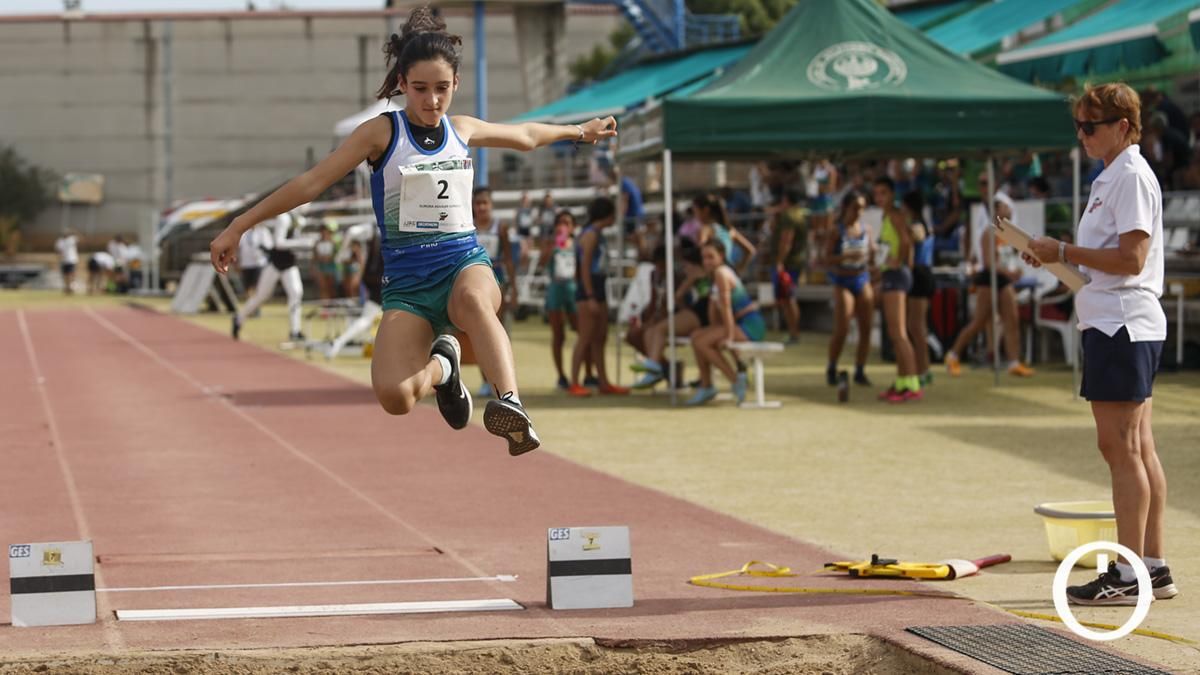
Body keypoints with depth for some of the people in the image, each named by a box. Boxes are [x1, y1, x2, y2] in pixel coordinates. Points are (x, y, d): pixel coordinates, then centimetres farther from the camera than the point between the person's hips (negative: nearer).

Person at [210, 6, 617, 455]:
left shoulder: (463, 130, 10)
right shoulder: (382, 132, -2)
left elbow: (526, 136, 31)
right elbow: (311, 182, -4)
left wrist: (578, 130, 45)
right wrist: (239, 226, -7)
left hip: (465, 261, 1)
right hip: (406, 279, -1)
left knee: (472, 299, -40)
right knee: (394, 397, -24)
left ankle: (510, 404, -54)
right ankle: (440, 367, 12)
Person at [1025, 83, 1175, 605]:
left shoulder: (1131, 177, -13)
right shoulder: (1111, 178, 18)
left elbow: (1131, 258, -21)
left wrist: (1064, 252, -15)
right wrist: (1057, 258, 10)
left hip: (1122, 326, -10)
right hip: (1123, 326, 10)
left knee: (1121, 448, -9)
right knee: (1138, 449, 10)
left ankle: (1128, 575, -8)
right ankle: (1155, 567, 13)